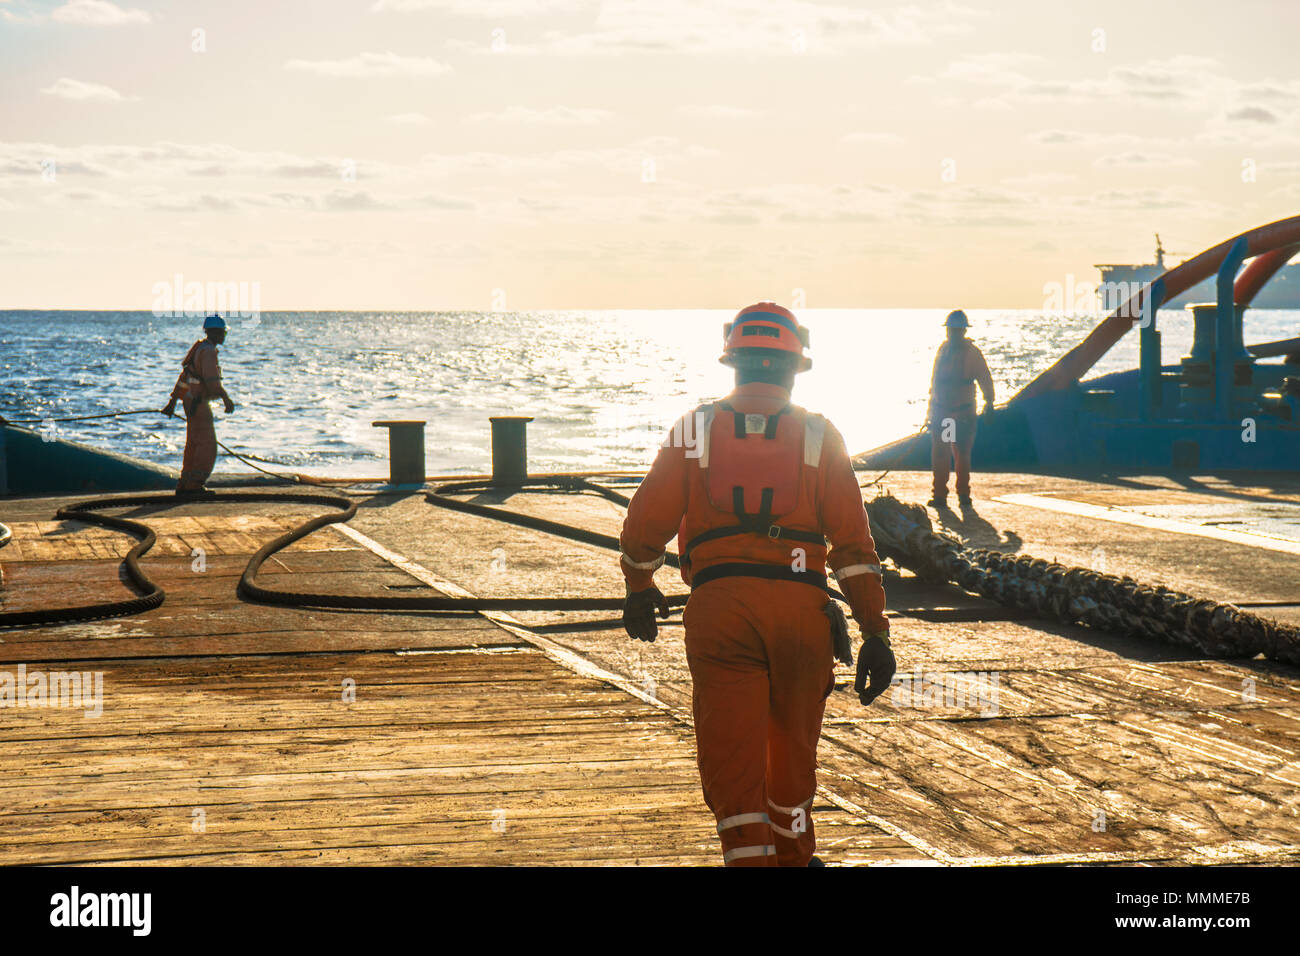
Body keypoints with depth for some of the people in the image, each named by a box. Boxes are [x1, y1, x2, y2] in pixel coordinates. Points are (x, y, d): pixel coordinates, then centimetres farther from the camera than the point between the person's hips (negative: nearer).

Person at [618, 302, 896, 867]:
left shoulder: (694, 430, 9)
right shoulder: (818, 437, 8)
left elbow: (644, 527, 8)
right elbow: (853, 545, 2)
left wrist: (639, 591, 25)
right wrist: (875, 633, 3)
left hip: (717, 607, -1)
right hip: (800, 604, 1)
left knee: (731, 763, 0)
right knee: (792, 750, 21)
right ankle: (792, 857, 38)